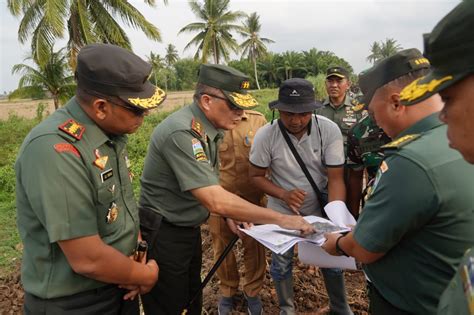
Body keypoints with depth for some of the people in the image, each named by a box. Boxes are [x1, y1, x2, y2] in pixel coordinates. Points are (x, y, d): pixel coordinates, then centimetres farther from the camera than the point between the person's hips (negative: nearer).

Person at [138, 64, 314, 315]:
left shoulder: (206, 128, 1)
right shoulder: (182, 133, -29)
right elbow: (215, 200, -33)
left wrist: (229, 216, 0)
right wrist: (281, 219, -27)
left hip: (189, 229, 9)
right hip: (164, 235, -8)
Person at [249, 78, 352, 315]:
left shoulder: (330, 130, -20)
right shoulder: (265, 135, -21)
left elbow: (335, 178, -18)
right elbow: (256, 176, -10)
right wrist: (284, 195, -27)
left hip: (320, 206, 1)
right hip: (282, 209, 0)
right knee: (281, 262, 12)